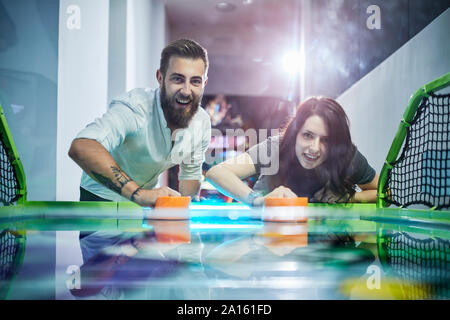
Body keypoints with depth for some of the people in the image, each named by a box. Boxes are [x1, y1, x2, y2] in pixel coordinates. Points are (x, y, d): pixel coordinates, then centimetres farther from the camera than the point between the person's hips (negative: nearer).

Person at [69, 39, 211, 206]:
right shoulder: (135, 107, -30)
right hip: (102, 197, -5)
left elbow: (191, 175, 7)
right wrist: (137, 192, -53)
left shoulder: (202, 122, -9)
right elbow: (80, 148, -46)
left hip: (146, 197, 5)